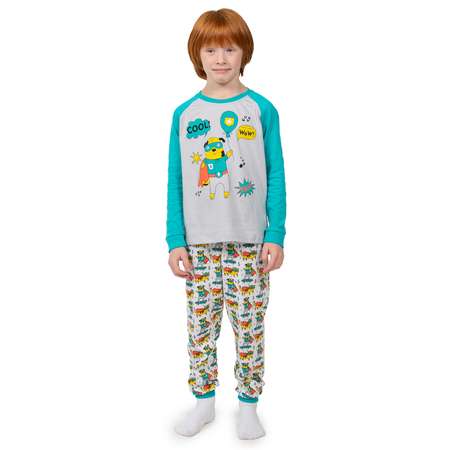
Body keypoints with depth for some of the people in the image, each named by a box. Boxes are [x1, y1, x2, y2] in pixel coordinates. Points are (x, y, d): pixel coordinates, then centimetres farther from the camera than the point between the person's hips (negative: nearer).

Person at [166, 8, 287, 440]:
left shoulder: (262, 109, -2)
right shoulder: (184, 114, 2)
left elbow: (275, 177, -1)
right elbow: (175, 182, 4)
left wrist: (276, 236, -7)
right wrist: (175, 241, -1)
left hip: (249, 242, -1)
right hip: (199, 243, 2)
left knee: (249, 327, 7)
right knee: (200, 325, 10)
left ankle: (248, 405, 25)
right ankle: (204, 400, 29)